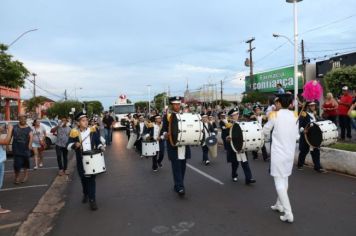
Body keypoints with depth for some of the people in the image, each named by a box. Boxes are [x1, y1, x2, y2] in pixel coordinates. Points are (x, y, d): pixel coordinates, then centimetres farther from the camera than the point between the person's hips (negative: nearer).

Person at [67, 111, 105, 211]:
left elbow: (98, 142, 8)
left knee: (91, 179, -3)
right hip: (81, 161, 1)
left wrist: (101, 147, -12)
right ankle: (85, 194, 42)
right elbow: (68, 146, -6)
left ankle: (92, 200, 2)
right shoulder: (74, 133, -7)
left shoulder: (93, 130, -2)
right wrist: (75, 145, -26)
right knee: (83, 178, 16)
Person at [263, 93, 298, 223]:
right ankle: (279, 204, 35)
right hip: (290, 151, 6)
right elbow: (296, 133, 12)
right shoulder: (295, 115, 3)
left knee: (279, 182, -1)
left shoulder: (274, 114, -10)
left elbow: (265, 131, 2)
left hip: (278, 152, -6)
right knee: (284, 179, 20)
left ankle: (288, 213, -4)